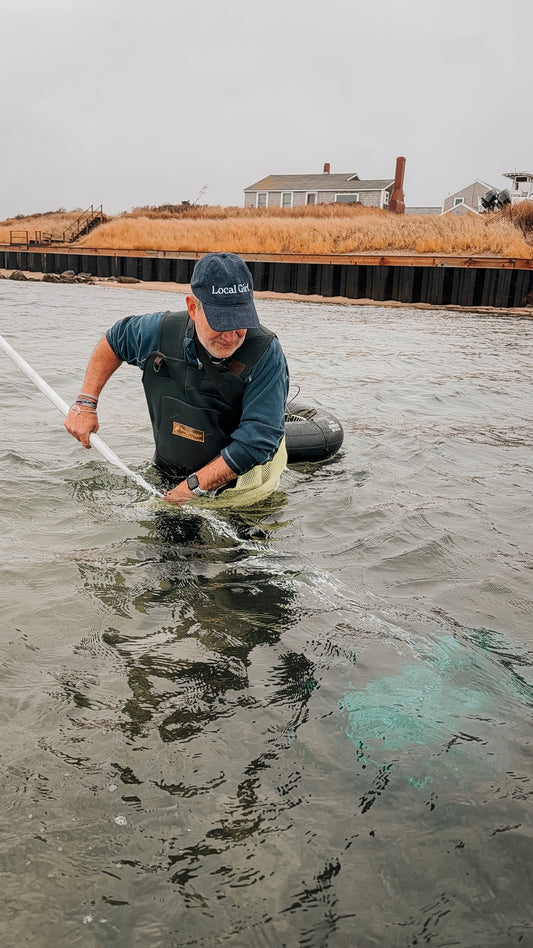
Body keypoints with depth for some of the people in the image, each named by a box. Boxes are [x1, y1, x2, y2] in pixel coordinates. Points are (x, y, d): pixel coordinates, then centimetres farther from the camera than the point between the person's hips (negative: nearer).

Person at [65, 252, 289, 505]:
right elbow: (113, 341, 13)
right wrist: (85, 403, 7)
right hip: (166, 479, 3)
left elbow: (258, 439, -27)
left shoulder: (266, 354, -23)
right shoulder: (161, 331, -10)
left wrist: (194, 486, -26)